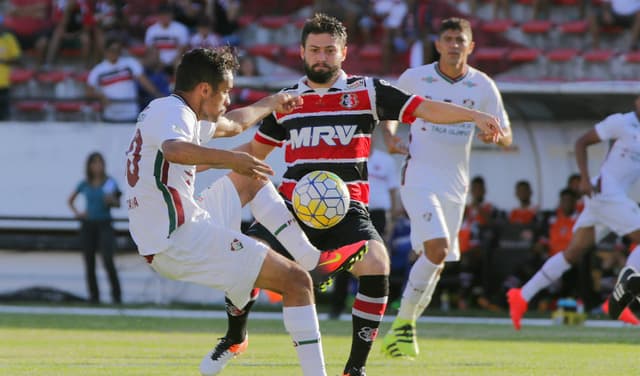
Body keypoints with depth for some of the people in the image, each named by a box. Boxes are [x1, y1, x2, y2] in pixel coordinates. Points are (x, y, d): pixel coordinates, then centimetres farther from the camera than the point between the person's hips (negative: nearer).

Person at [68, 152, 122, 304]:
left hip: (104, 225, -3)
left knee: (108, 260, -17)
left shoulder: (110, 182, 0)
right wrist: (77, 213, 3)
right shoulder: (84, 184, 5)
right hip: (88, 225, 3)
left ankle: (116, 295, -9)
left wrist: (111, 200, -15)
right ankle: (94, 296, 10)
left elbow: (118, 204, 7)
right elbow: (70, 200, 20)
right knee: (89, 263, 2)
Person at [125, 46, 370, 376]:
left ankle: (311, 258, 21)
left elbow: (233, 124, 38)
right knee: (295, 281, -11)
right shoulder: (172, 112, -14)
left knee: (249, 181, 30)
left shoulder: (170, 111, 18)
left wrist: (271, 103, 51)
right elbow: (173, 149, -40)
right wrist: (230, 159, -45)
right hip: (182, 241, -11)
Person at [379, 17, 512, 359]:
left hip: (455, 186, 4)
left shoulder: (483, 86, 1)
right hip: (419, 179, -4)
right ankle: (404, 322, -10)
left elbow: (507, 137, 5)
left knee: (436, 262, 7)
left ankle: (404, 325, 23)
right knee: (437, 249, -22)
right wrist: (389, 135, -5)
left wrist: (496, 135, -19)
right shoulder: (415, 78, -3)